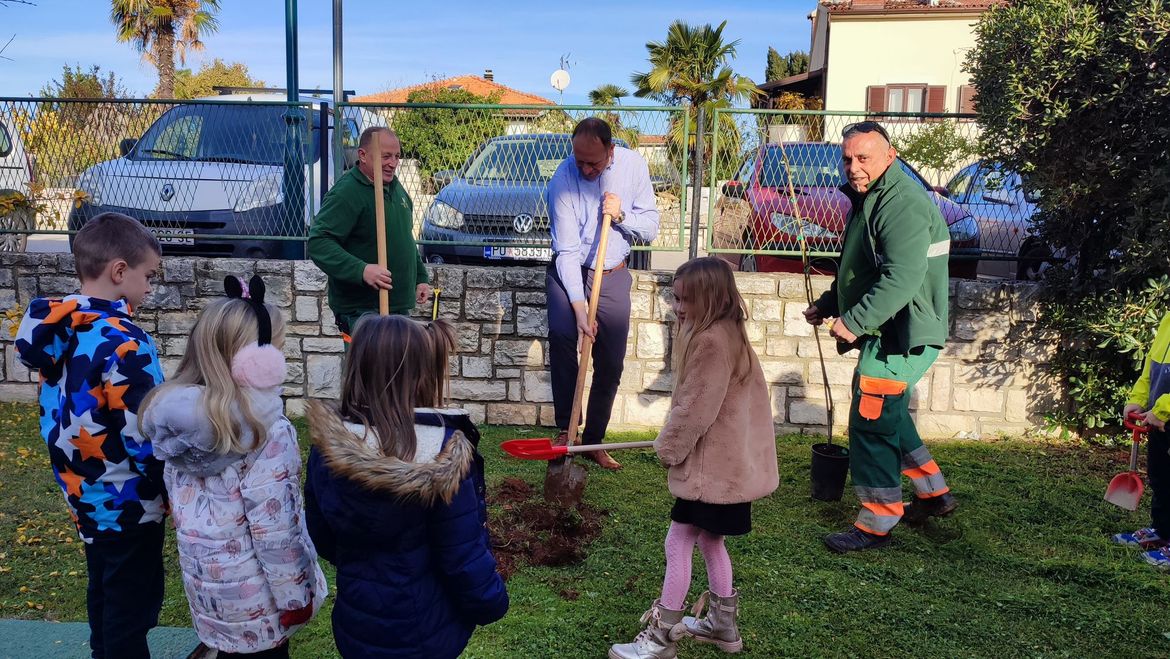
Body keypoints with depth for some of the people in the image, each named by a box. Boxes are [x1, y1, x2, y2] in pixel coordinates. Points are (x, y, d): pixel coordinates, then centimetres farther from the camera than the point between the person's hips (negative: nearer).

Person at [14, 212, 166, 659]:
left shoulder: (55, 329, 0)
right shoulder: (123, 342, -26)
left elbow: (62, 410, 9)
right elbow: (147, 436, -26)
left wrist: (78, 478, 17)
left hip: (84, 490, 8)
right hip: (128, 501, -8)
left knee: (104, 596, 24)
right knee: (131, 610, 8)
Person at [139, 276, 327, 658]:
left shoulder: (172, 409, -5)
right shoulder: (264, 429, -26)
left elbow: (179, 498, 7)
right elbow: (274, 526, -22)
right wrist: (294, 593, -11)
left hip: (203, 574, 6)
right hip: (253, 589, -6)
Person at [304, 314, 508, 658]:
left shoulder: (326, 447, -12)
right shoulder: (441, 453, -26)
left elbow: (323, 540, 2)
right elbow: (465, 555, -21)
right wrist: (492, 602, -2)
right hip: (429, 631, -3)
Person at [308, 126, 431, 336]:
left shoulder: (396, 187, 14)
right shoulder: (346, 193, -15)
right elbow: (318, 242, -24)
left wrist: (421, 277, 19)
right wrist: (361, 270, -35)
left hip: (399, 305, 9)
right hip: (361, 309, -9)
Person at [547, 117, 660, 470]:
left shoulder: (634, 166, -9)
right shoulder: (563, 180, -19)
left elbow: (651, 227, -3)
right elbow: (567, 250, -22)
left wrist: (621, 216, -23)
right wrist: (579, 307, -28)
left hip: (614, 275, 3)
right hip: (569, 272, -3)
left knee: (611, 364, 4)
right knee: (561, 335, -31)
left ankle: (594, 441, 19)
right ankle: (565, 428, -20)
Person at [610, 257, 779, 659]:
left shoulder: (711, 341, -23)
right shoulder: (726, 334, 10)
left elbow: (695, 411, -22)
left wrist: (668, 447, -8)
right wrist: (676, 442, 17)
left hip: (711, 466, -11)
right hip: (730, 461, 11)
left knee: (678, 543, -2)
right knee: (709, 540, 21)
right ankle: (723, 624, 34)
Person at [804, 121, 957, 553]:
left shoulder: (902, 203, -20)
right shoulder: (870, 199, 15)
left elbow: (902, 277, -31)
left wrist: (855, 321, -31)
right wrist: (827, 304, 19)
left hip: (901, 338, -11)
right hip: (888, 335, 11)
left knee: (870, 424, -7)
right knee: (890, 417, 22)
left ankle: (876, 525, 4)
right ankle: (933, 494, 37)